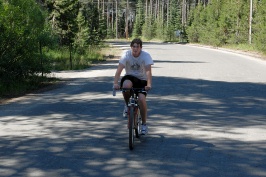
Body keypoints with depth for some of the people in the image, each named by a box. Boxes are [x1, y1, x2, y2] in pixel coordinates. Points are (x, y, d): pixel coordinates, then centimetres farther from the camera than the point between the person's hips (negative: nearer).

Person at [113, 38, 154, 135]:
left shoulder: (146, 55, -17)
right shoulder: (126, 54, -16)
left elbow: (148, 71, -28)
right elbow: (119, 69, -24)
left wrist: (149, 84, -43)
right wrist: (115, 83, -38)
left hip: (142, 80, -1)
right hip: (129, 77, 1)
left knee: (141, 98, -24)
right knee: (126, 85, -36)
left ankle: (144, 124, -5)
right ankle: (127, 105, -5)